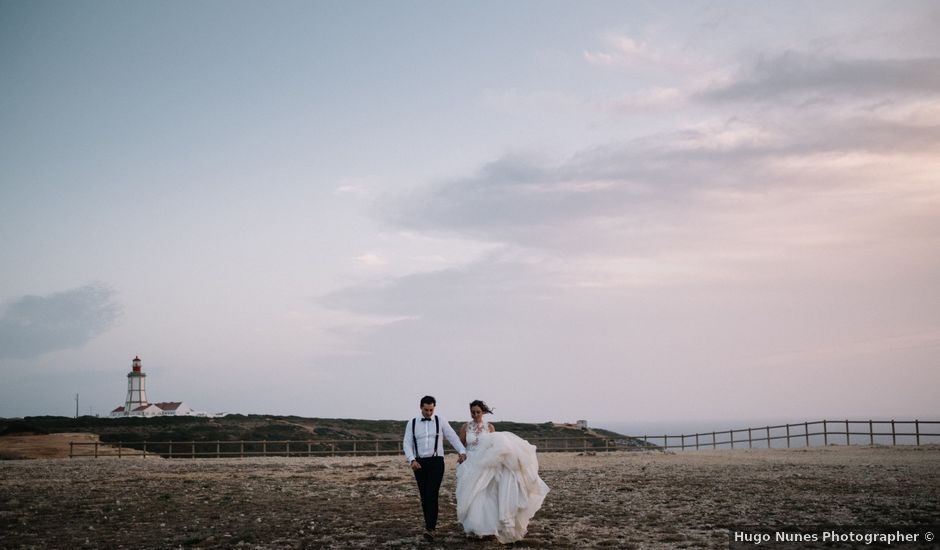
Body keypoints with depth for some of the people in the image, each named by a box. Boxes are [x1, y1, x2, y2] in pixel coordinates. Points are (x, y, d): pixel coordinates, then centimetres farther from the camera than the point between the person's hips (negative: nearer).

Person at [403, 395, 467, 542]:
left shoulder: (440, 421, 3)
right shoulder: (412, 423, 6)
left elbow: (453, 437, -1)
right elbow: (407, 443, 1)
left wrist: (462, 452, -16)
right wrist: (412, 460, -15)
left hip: (436, 462, -2)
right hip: (419, 463, 3)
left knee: (432, 495, -15)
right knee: (424, 496, 7)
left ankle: (430, 529, -22)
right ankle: (429, 522, 24)